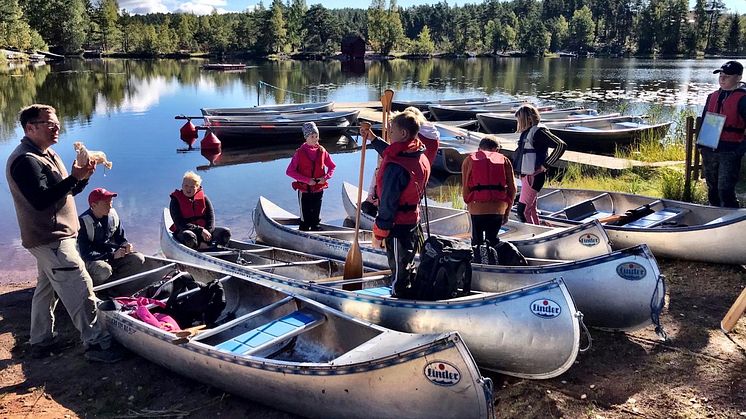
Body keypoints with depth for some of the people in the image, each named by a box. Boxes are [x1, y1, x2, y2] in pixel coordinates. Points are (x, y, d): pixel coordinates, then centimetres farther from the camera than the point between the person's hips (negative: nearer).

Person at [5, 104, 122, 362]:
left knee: (47, 289, 18)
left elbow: (69, 191, 14)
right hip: (49, 239, -11)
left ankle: (42, 341, 30)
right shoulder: (24, 161, -18)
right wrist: (74, 177, -29)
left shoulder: (47, 154, 14)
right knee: (80, 290, -10)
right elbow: (40, 200, -27)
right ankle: (96, 344, -4)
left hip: (52, 237, 11)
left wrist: (82, 177, -5)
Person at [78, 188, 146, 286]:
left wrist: (125, 245, -13)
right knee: (104, 270, -37)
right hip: (92, 260, -6)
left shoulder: (112, 214, -1)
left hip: (112, 256, 6)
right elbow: (86, 254, -20)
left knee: (138, 258, -14)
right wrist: (113, 256, -27)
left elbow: (120, 238, 12)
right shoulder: (83, 222, -18)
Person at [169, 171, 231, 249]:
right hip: (183, 231, -4)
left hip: (203, 230, 4)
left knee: (226, 232, -16)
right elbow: (179, 223, -15)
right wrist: (200, 230, -23)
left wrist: (207, 232, -21)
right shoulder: (176, 200, -6)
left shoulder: (203, 198, 4)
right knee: (189, 236, -40)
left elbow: (211, 219, -1)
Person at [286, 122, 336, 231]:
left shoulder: (322, 151, 0)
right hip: (304, 190, -3)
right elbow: (289, 171, -11)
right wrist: (307, 180, -17)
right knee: (305, 219, 4)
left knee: (316, 218, 14)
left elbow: (332, 166, 12)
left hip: (318, 190, 3)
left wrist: (326, 177, -7)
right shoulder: (300, 152, -9)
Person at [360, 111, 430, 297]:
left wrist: (379, 232, -14)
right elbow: (393, 153, 24)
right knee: (408, 265, 24)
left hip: (398, 225, -9)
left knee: (398, 269, 5)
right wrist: (373, 139, 32)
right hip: (413, 220, 9)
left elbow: (388, 203, -23)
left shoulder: (395, 167, -26)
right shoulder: (420, 157, 2)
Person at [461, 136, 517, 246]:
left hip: (477, 207, -1)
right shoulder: (504, 160, 14)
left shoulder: (469, 159, 12)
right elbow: (512, 188, 10)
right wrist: (507, 212, 18)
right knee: (492, 239, 13)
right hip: (498, 208, 1)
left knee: (477, 240, 11)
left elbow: (465, 187, 5)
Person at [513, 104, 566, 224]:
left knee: (522, 210, -12)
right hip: (525, 175, 10)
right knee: (531, 209, 15)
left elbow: (560, 145, -20)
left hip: (533, 176, -10)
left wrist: (545, 165, -18)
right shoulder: (526, 132, 13)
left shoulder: (539, 131, -13)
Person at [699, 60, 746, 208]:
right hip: (709, 150, 7)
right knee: (712, 189, 16)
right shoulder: (712, 96, 12)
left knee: (725, 190, -11)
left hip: (730, 152, -6)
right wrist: (700, 144, 9)